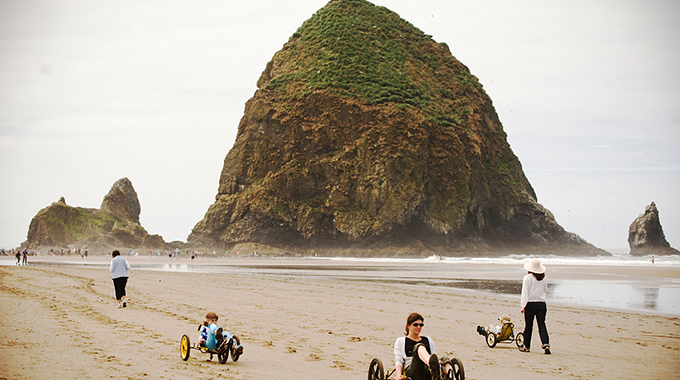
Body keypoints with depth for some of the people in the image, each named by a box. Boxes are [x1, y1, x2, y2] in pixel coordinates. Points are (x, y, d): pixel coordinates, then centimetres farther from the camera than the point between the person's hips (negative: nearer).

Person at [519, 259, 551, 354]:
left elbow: (525, 292, -9)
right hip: (542, 304, 3)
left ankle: (526, 346, 17)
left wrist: (523, 306, -10)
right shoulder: (543, 279, 6)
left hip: (530, 304, -3)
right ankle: (546, 344, -16)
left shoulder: (528, 278, -7)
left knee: (528, 325, 8)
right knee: (542, 325, 1)